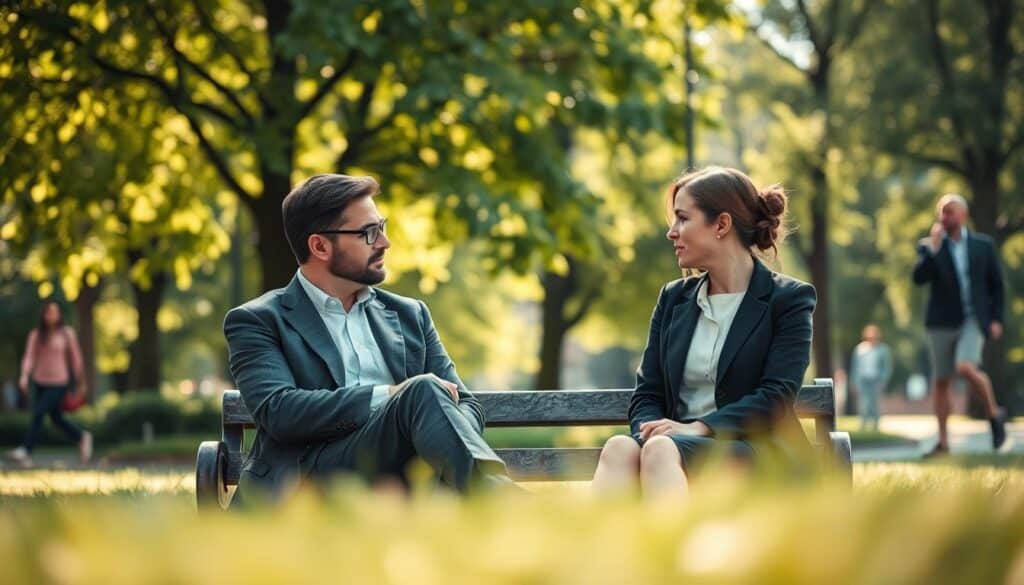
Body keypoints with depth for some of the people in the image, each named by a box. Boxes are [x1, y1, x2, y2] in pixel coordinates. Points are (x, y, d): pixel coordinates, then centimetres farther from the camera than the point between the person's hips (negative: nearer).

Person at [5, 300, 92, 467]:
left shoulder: (67, 333, -4)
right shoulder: (36, 335, 2)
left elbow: (76, 358, 3)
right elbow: (29, 357, -5)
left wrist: (81, 382, 8)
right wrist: (24, 376, -22)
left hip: (59, 383, -4)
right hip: (41, 382, 4)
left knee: (38, 413, -19)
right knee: (57, 419, 13)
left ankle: (25, 450, -21)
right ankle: (82, 437, 36)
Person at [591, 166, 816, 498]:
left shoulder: (788, 299, 4)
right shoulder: (674, 298, 21)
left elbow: (777, 396, -8)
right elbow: (646, 394, 13)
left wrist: (699, 428, -21)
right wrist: (653, 429, -11)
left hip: (758, 455, -4)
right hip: (680, 446, 4)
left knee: (662, 451, -37)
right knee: (620, 448, -32)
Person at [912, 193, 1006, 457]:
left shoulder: (983, 245, 5)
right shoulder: (929, 246, 3)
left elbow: (996, 283, 9)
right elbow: (919, 277, -12)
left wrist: (996, 319, 1)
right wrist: (933, 247, -19)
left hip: (973, 320, -2)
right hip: (942, 323, 2)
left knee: (966, 368, -24)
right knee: (942, 382, 4)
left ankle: (994, 413, -1)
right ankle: (943, 442, 11)